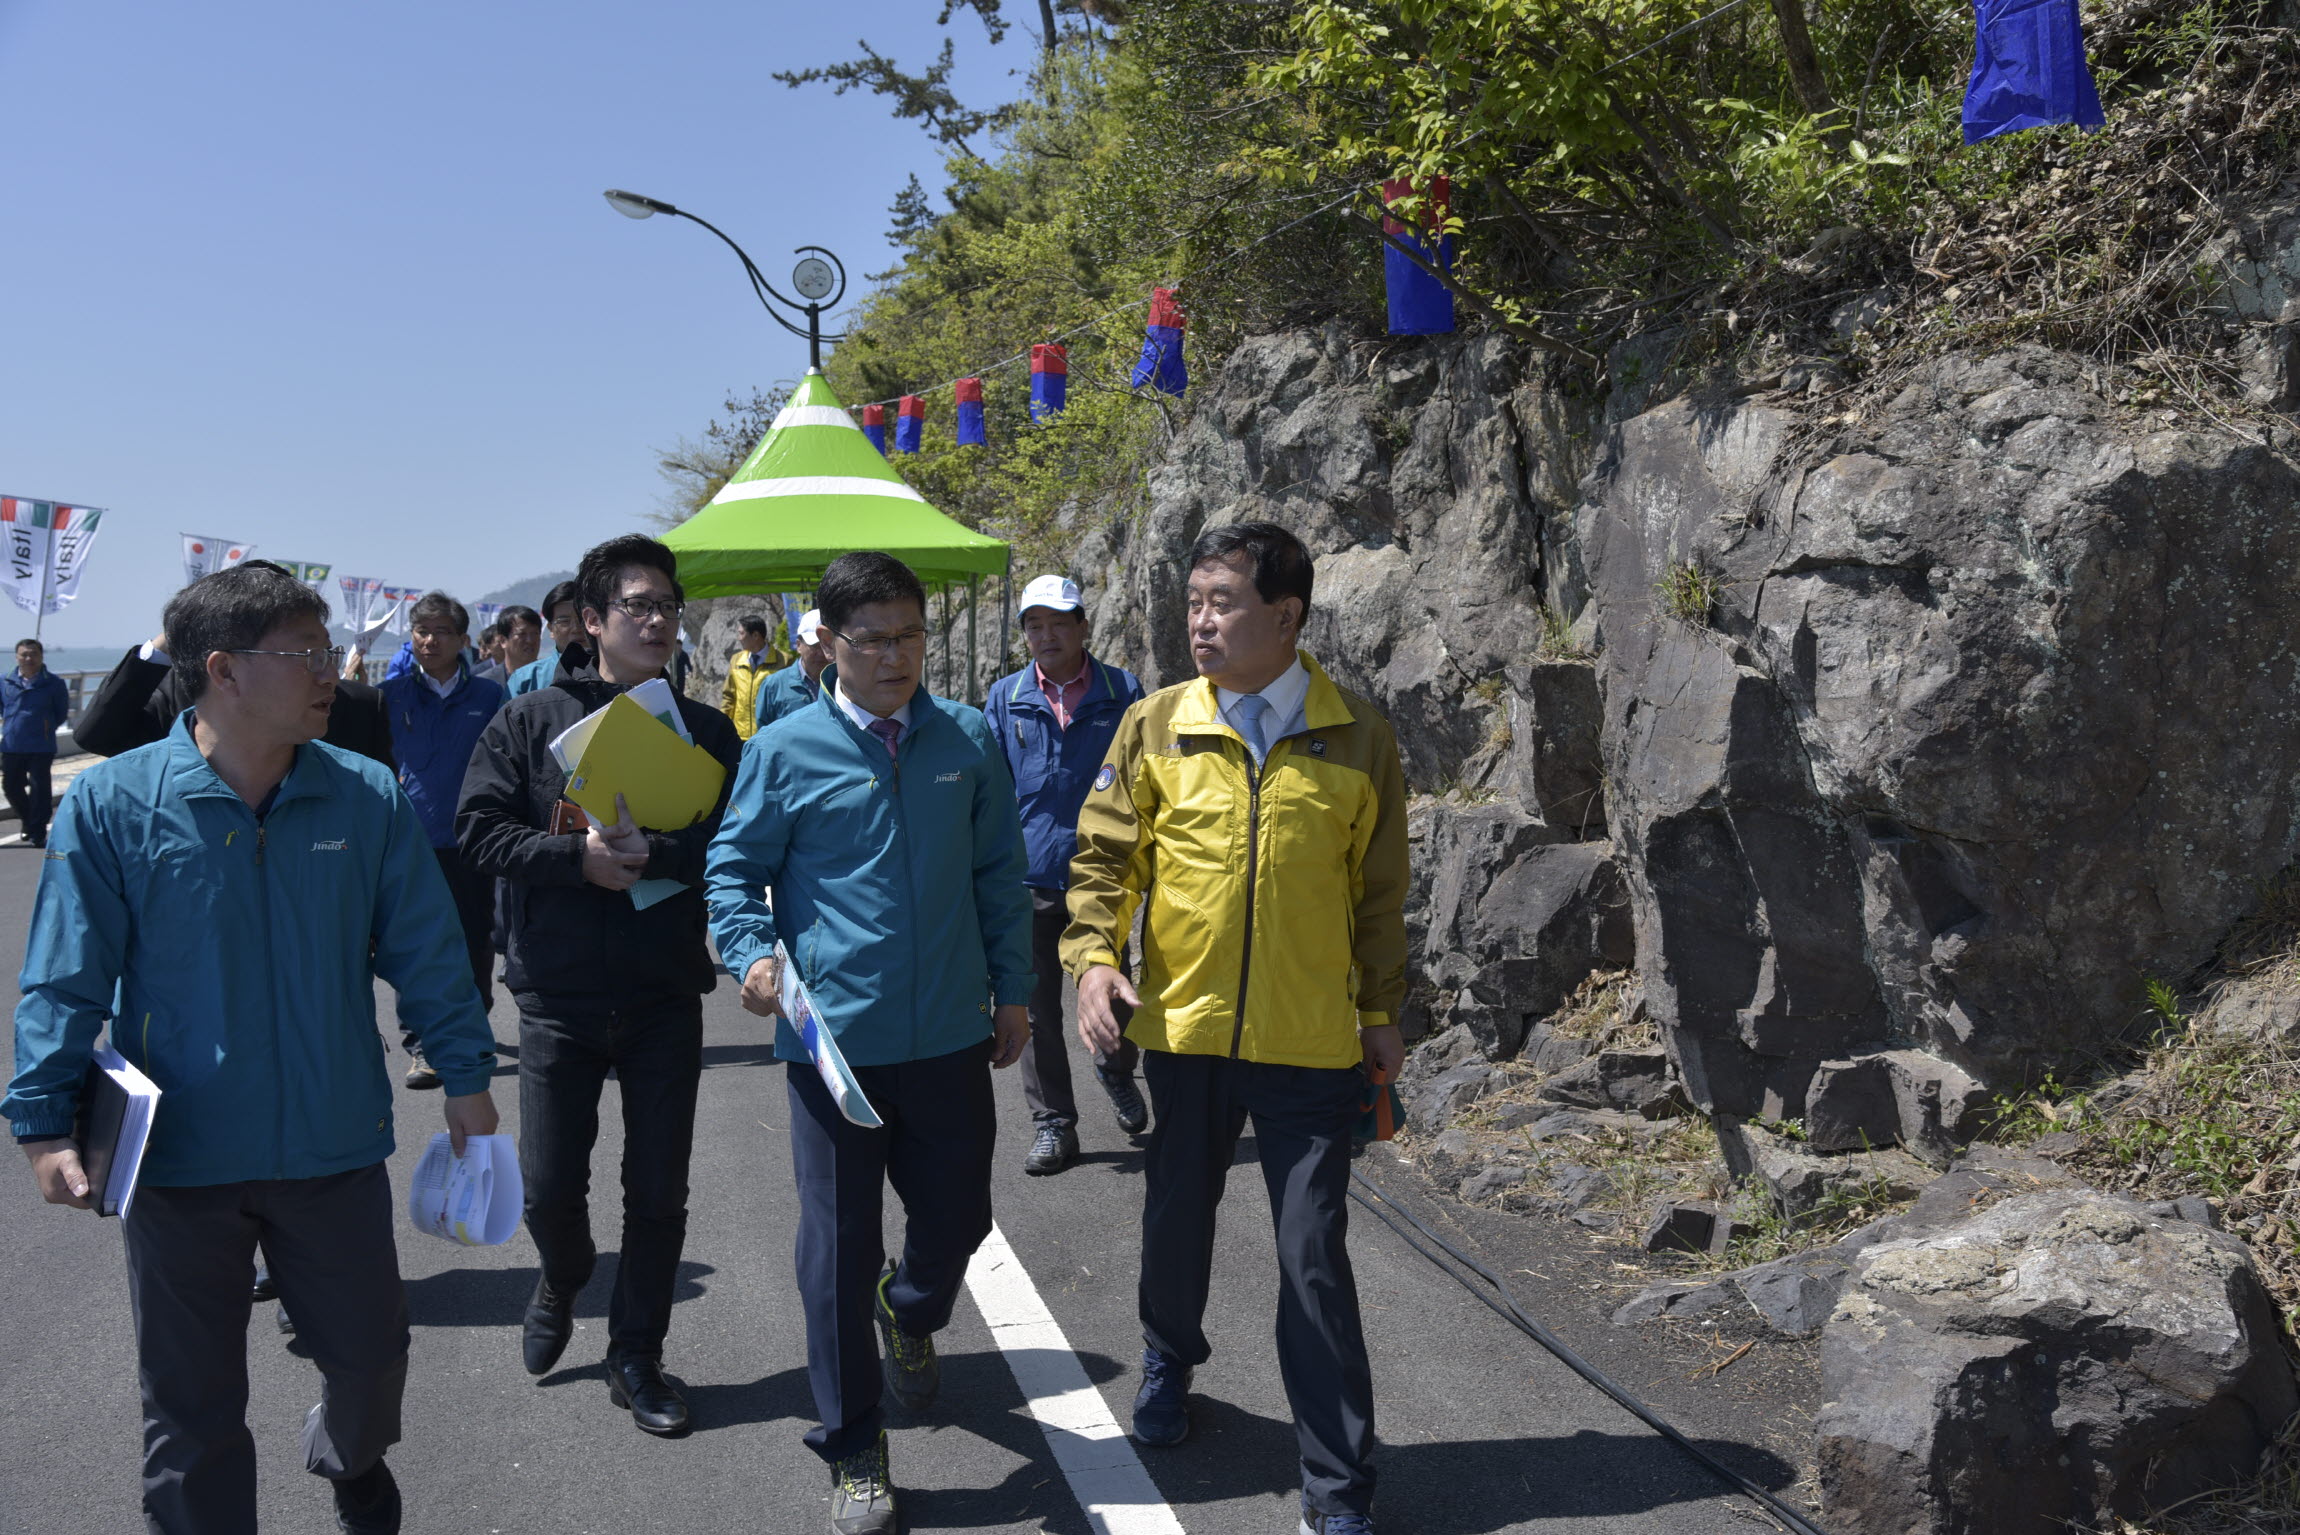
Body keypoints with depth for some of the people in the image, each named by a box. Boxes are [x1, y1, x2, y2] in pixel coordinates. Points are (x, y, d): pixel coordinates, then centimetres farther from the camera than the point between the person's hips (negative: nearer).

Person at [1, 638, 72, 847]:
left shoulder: (53, 683, -3)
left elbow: (62, 712, 6)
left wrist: (49, 726, 1)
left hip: (41, 747, -4)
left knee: (39, 789, -3)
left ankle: (37, 834, 4)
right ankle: (28, 821, 36)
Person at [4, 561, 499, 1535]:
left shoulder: (367, 799, -5)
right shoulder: (111, 805, -11)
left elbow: (426, 955, 2)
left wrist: (467, 1079, 3)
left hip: (336, 1150, 2)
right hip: (178, 1158, -2)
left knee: (370, 1354, 19)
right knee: (191, 1408, 12)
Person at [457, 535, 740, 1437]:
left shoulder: (704, 730, 3)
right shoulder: (529, 721, 2)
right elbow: (478, 831, -5)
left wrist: (650, 852, -22)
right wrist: (578, 858, -18)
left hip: (666, 998, 1)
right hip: (559, 995, -1)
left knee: (659, 1192, 7)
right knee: (549, 1186, 6)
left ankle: (636, 1358, 25)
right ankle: (563, 1282, 40)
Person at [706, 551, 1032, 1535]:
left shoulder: (967, 741, 4)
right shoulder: (784, 751, -3)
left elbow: (998, 874, 11)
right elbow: (734, 871, 5)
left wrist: (1012, 990, 11)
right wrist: (751, 955, -13)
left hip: (950, 1037, 3)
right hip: (834, 1037, -2)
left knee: (957, 1216, 13)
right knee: (837, 1244, 3)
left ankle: (910, 1311, 51)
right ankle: (854, 1455, 21)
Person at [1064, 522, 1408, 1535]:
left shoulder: (1358, 740, -2)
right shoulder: (1156, 728, 0)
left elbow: (1378, 891, 5)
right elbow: (1104, 853, 5)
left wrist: (1381, 1013, 6)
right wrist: (1093, 956, -10)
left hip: (1312, 1043, -2)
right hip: (1184, 1028, 2)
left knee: (1314, 1254, 1)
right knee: (1177, 1216, 19)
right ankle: (1169, 1358, 50)